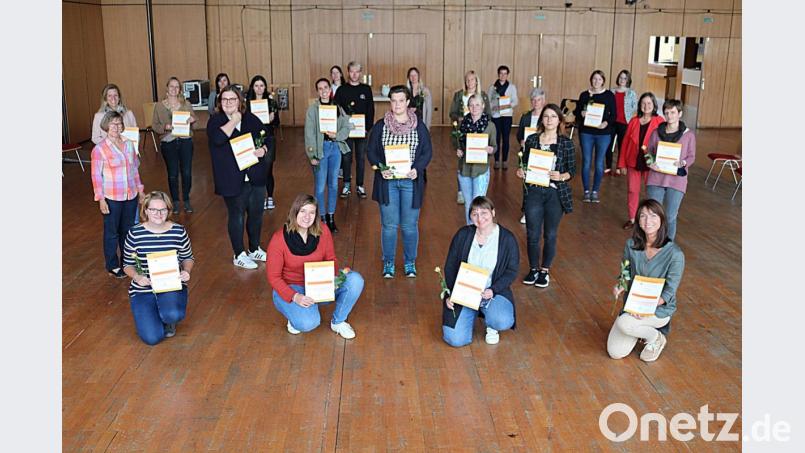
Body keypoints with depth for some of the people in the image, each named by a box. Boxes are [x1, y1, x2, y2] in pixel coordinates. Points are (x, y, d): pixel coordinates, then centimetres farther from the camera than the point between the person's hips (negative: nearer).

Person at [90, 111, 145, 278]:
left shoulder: (129, 145, 3)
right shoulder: (99, 149, -13)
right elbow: (96, 176, -11)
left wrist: (140, 189, 12)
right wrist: (101, 199, -13)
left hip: (131, 196, 5)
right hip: (111, 198, -5)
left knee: (128, 230, 16)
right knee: (112, 232, 9)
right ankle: (112, 266, 23)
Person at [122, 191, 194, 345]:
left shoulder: (179, 231, -4)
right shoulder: (134, 233, -6)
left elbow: (188, 257, 10)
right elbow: (128, 264, 3)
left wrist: (186, 271, -12)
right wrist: (136, 277, -18)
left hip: (172, 286, 0)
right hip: (143, 290, 0)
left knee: (173, 315, -35)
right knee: (152, 338, -17)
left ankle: (168, 318, 7)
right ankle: (157, 314, 20)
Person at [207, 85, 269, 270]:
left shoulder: (251, 119, 6)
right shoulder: (215, 121, -5)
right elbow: (218, 138, -26)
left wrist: (263, 149, -9)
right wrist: (234, 120, -17)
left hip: (255, 177, 4)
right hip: (233, 180, -4)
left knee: (256, 213, 14)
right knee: (236, 215, 7)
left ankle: (254, 249, 34)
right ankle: (239, 255, 20)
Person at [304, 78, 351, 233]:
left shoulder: (338, 107, 7)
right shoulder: (313, 109, -4)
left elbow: (346, 127, 5)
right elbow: (309, 133, -7)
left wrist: (336, 135, -15)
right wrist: (312, 155, -12)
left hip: (336, 147, 4)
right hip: (320, 148, -3)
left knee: (333, 184, 10)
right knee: (320, 185, -1)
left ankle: (331, 217, 22)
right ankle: (321, 218, 12)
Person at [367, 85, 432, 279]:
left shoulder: (419, 126, 2)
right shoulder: (380, 126, 2)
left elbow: (427, 151, 3)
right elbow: (371, 151, 3)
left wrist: (417, 169, -14)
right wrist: (380, 168, -14)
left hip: (410, 181, 0)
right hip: (387, 181, 0)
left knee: (410, 225, 6)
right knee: (389, 225, 4)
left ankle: (410, 263, 24)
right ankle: (388, 263, 20)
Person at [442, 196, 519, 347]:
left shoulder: (507, 238, -5)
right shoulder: (463, 235, -1)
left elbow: (512, 271, -2)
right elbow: (450, 267, 4)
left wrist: (493, 290, -17)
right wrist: (449, 295, -6)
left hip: (493, 292, -1)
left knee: (503, 322, -32)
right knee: (455, 339, -14)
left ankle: (491, 326, 10)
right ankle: (472, 312, 21)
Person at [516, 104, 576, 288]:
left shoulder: (566, 143, -2)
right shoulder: (531, 140, 3)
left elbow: (572, 170, 0)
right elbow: (524, 164, 11)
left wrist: (561, 176, -19)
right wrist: (521, 172, -10)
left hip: (556, 193, -1)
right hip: (533, 192, 1)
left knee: (550, 235, 8)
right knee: (532, 234, 4)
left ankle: (545, 270, 26)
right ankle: (533, 268, 24)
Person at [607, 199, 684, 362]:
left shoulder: (675, 254, -19)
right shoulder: (631, 245, -6)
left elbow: (669, 292, -15)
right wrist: (619, 287, -17)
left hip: (660, 308, -4)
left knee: (624, 323, -33)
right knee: (615, 352, -4)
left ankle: (657, 338, -1)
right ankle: (642, 329, 25)